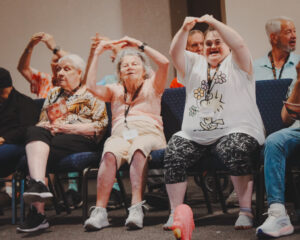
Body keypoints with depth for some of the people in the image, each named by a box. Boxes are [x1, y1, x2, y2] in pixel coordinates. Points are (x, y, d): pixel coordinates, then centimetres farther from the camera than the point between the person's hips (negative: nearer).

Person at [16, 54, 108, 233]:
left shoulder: (90, 93, 12)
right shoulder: (53, 94, 29)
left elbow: (101, 125, 0)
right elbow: (41, 122, 25)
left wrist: (68, 128, -9)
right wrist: (47, 128, -1)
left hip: (82, 141, -4)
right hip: (51, 138, 4)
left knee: (35, 150, -30)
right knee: (35, 132, -31)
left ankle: (38, 211, -38)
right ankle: (38, 184, -50)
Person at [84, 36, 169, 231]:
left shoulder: (152, 86, 23)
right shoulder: (115, 90, 30)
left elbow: (164, 63, 5)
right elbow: (91, 86, 10)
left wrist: (140, 45, 9)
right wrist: (97, 54, 11)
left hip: (148, 134, -2)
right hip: (120, 135, 2)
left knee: (138, 150, -39)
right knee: (109, 154, -35)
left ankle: (136, 209, -50)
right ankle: (100, 211, -46)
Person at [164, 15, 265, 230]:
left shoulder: (236, 63, 12)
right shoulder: (194, 64, 23)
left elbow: (239, 44, -9)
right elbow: (175, 52, 6)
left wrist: (215, 23, -19)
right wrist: (184, 30, -12)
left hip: (234, 132, -3)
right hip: (194, 136, 4)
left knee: (235, 151, -34)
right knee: (173, 154, -21)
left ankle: (246, 211, -24)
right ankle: (175, 212, -15)